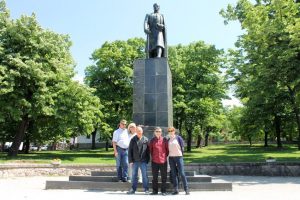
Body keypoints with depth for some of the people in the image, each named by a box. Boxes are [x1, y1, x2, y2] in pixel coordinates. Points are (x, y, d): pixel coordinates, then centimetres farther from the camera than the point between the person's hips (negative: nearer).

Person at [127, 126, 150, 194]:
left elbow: (148, 151, 4)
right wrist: (130, 160, -3)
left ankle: (146, 189, 12)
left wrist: (147, 160, 0)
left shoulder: (146, 140, 2)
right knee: (134, 175, 10)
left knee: (145, 175, 2)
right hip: (135, 161, 1)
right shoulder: (133, 140, 2)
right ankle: (133, 189, 20)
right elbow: (130, 150, 2)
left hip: (143, 161, -1)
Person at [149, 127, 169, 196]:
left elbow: (167, 149, 6)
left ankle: (164, 191, 16)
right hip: (154, 161, 1)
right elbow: (150, 149, 10)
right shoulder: (152, 140, 3)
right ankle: (155, 190, 20)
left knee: (164, 177, 5)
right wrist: (152, 156, 5)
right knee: (155, 177, 9)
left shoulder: (164, 140, 1)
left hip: (163, 161, -1)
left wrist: (165, 156, 2)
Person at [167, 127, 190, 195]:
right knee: (174, 174, 6)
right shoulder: (169, 140, 10)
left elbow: (182, 147, 0)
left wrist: (181, 155, 1)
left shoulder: (178, 138, -3)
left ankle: (186, 189, 1)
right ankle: (175, 190, 11)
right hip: (171, 158, 5)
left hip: (178, 157, -5)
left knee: (182, 173, -7)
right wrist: (169, 155, 9)